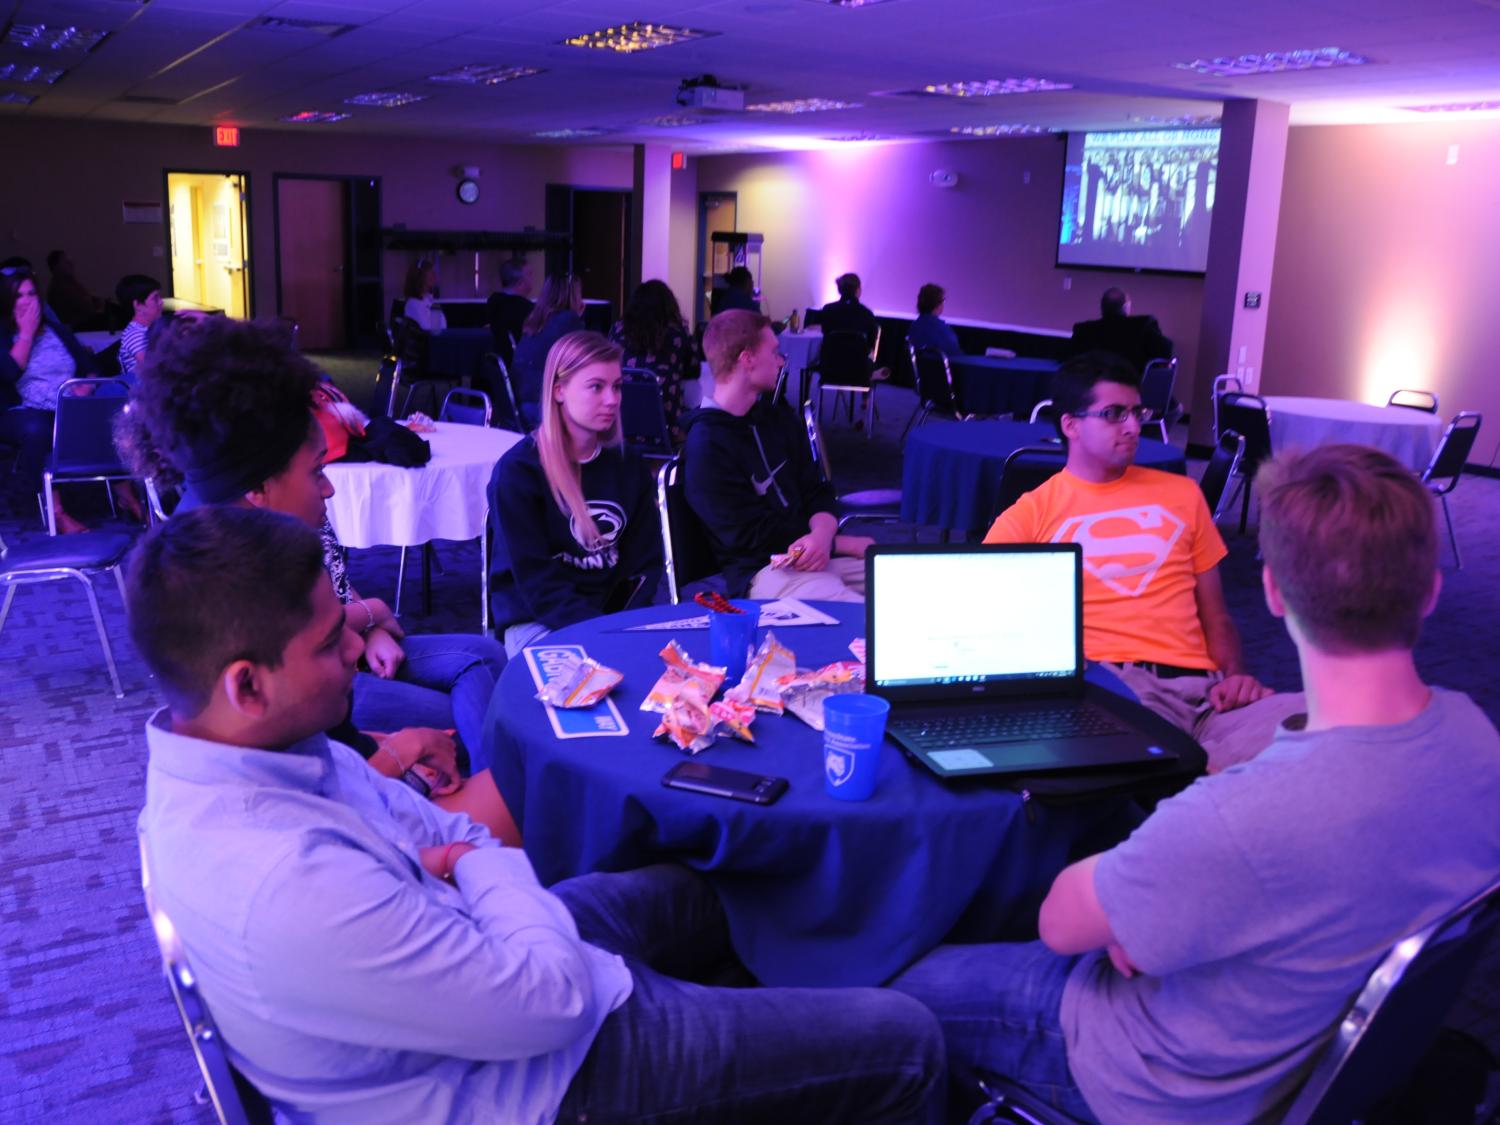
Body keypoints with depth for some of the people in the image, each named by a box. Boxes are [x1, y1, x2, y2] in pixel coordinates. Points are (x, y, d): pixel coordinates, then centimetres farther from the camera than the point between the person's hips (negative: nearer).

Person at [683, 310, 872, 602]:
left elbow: (817, 492, 10)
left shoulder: (779, 417, 14)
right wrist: (844, 544, -8)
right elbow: (754, 535, -11)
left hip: (813, 553, 8)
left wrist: (822, 535, -15)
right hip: (760, 571, -8)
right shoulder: (705, 447, -10)